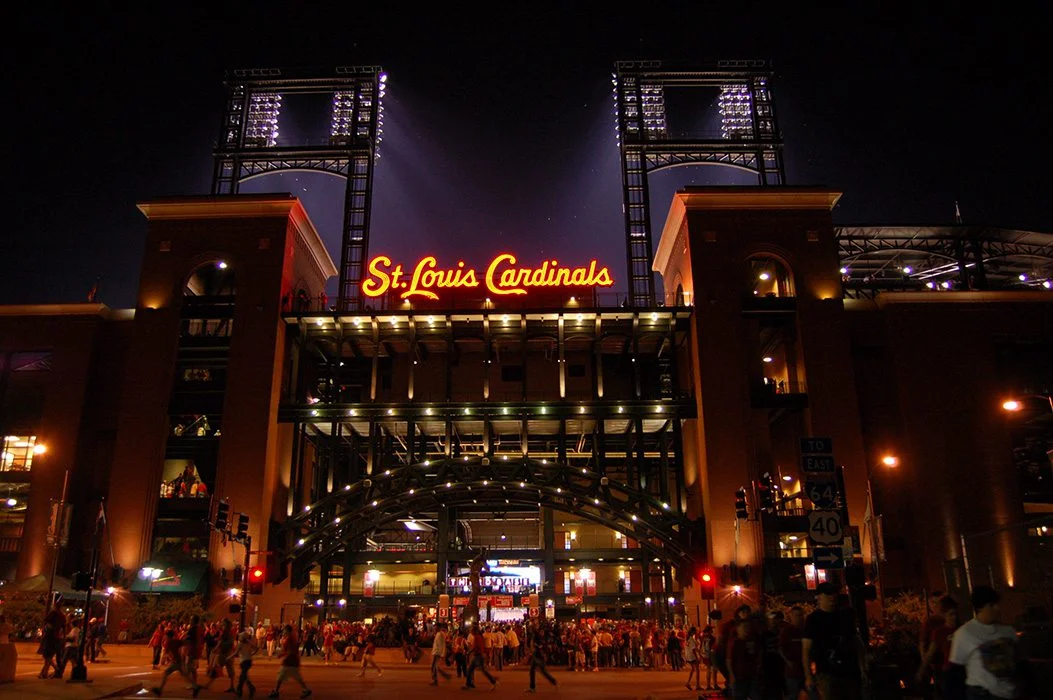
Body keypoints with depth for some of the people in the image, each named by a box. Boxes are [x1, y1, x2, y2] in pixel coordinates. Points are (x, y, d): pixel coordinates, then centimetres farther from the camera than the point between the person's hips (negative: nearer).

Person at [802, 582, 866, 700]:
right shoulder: (813, 619, -3)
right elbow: (806, 650, -5)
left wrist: (862, 669, 8)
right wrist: (808, 676, -12)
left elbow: (856, 642, 15)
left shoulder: (845, 615, 11)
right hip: (827, 674, -5)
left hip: (851, 672, 5)